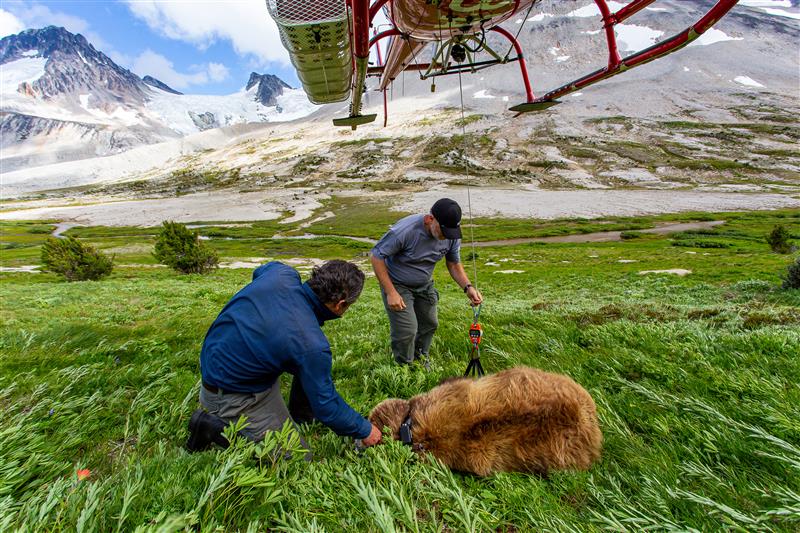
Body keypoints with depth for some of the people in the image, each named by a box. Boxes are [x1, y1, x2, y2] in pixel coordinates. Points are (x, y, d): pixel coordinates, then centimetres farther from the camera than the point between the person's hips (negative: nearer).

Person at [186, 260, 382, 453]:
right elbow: (326, 407, -18)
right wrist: (365, 431, -2)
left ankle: (300, 417, 21)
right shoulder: (311, 344, -33)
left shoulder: (283, 274, -17)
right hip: (232, 396, -8)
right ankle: (214, 427, 1)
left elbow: (259, 271, 12)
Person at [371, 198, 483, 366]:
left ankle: (421, 359, 41)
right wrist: (391, 293, -26)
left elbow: (454, 265, -1)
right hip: (397, 285, -5)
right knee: (407, 331, -8)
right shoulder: (405, 230, -34)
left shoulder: (452, 235, -17)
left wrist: (468, 287, -19)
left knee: (430, 324, 12)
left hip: (425, 284, 5)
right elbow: (376, 257, -24)